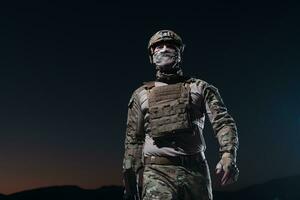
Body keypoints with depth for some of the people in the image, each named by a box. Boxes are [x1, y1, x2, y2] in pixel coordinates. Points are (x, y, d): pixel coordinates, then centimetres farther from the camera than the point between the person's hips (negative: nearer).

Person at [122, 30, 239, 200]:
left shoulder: (200, 88, 10)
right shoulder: (141, 95, 12)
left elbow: (223, 121, -2)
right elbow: (133, 141, 13)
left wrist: (228, 156, -21)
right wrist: (130, 185, 10)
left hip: (196, 170, 1)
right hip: (158, 172, 0)